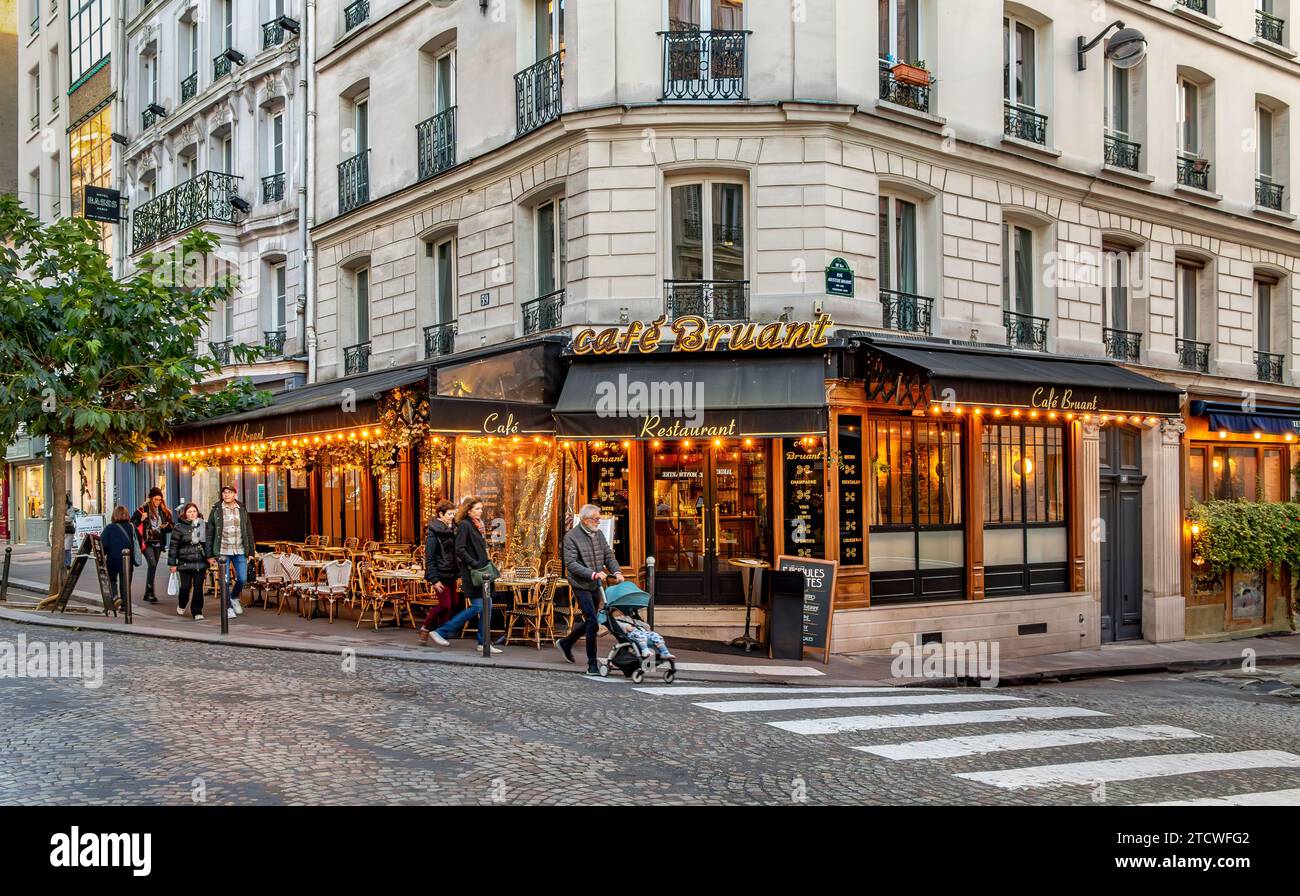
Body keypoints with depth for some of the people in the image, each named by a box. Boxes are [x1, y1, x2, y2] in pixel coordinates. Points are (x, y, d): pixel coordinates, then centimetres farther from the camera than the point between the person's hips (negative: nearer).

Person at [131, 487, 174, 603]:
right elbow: (132, 522, -3)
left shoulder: (163, 511, 9)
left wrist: (166, 526, -4)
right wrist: (141, 519, -20)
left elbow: (171, 526, 17)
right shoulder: (143, 509, -4)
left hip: (158, 543, 5)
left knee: (153, 567, 8)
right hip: (147, 542, -5)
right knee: (152, 564, -20)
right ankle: (149, 593, -18)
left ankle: (148, 594, 17)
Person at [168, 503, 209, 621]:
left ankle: (197, 612, 5)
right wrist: (172, 563, -3)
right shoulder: (179, 527, 0)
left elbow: (207, 544, 17)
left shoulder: (203, 526, 10)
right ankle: (181, 606, 27)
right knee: (186, 586, -3)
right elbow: (173, 546, 0)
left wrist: (209, 558, 14)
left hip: (200, 563, 2)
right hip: (185, 563, -2)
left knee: (198, 587, -1)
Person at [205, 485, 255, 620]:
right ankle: (228, 608, 13)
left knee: (242, 579, 0)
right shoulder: (216, 511, 0)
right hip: (223, 551, -2)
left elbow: (249, 532, 10)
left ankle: (234, 597, 29)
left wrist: (251, 552, 6)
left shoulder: (242, 510, 8)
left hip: (240, 551, 2)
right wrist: (210, 555, -3)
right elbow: (209, 534, 1)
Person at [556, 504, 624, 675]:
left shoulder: (598, 534, 9)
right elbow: (571, 564, -19)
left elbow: (608, 555, 9)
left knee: (590, 621, 17)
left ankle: (566, 643, 41)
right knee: (592, 622, -13)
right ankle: (592, 665, -6)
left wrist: (616, 571, -11)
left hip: (596, 585, 7)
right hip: (581, 585, -7)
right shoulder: (571, 537, -12)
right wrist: (593, 574, -28)